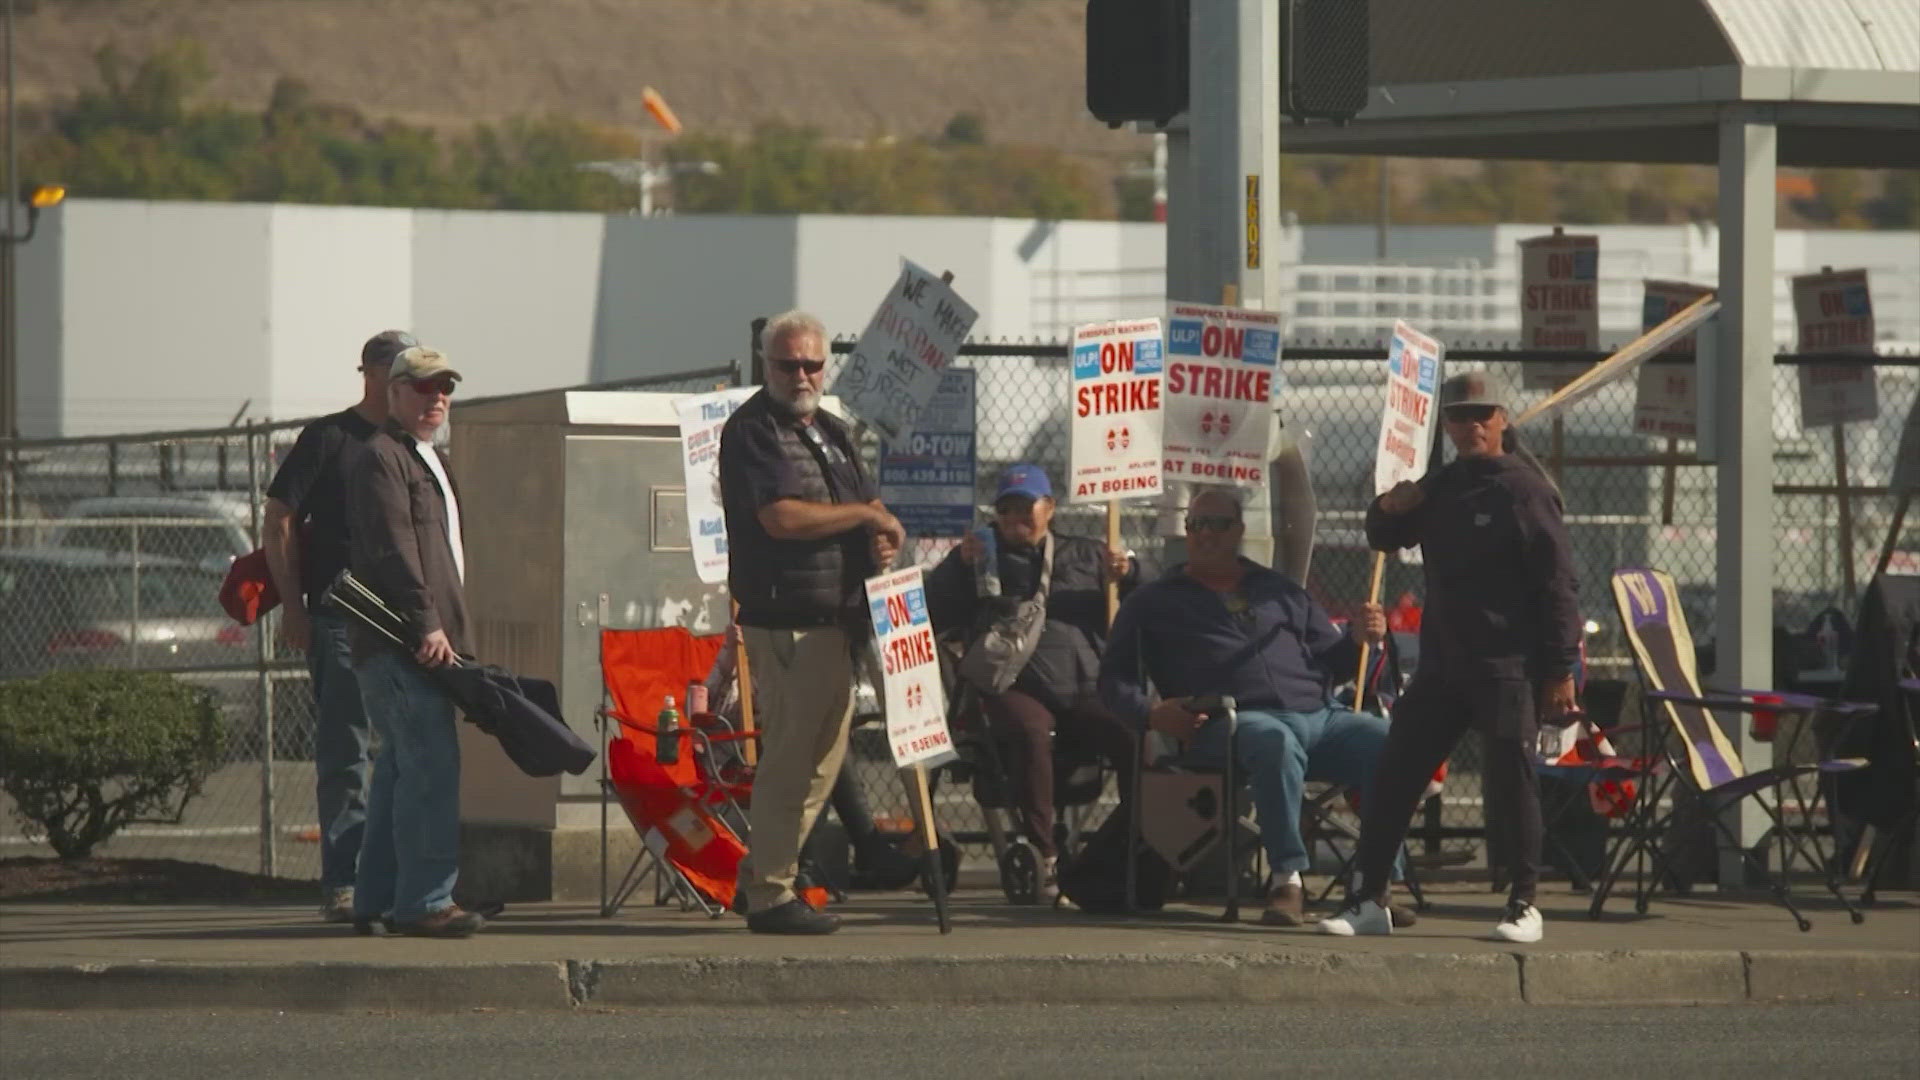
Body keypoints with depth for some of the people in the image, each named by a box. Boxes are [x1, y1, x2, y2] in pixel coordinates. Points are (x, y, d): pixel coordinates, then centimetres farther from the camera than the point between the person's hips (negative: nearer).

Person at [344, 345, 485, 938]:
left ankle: (376, 899, 16)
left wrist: (446, 631, 22)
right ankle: (423, 901, -16)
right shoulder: (380, 459, -8)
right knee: (431, 767, -15)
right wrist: (427, 624, -23)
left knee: (402, 769, 12)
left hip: (426, 643, 10)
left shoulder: (433, 461, 24)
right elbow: (392, 549, -17)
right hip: (398, 642, -10)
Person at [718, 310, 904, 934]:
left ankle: (763, 874, 22)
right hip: (784, 618, -9)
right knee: (790, 753, -9)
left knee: (826, 749, 13)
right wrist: (866, 516, -10)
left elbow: (869, 504, 25)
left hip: (835, 618, 9)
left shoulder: (831, 432, 20)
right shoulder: (751, 432, -8)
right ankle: (770, 895, -5)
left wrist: (881, 539, 0)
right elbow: (781, 517, -19)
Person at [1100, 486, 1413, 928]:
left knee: (1385, 742, -27)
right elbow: (1115, 679, 16)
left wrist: (1358, 640, 6)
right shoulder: (1155, 603, 23)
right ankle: (1287, 880, -41)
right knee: (1276, 742, -42)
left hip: (1317, 714, 4)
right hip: (1234, 722, -4)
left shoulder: (1281, 591, 31)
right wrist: (1150, 713, -5)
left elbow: (1329, 659, 28)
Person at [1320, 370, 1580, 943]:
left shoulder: (1526, 490, -6)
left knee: (1510, 779, -8)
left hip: (1508, 667, -7)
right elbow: (1384, 539, 27)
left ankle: (1524, 904, 3)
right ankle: (1368, 900, 8)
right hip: (1442, 664, 7)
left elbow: (1556, 584, -10)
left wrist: (1561, 670, -15)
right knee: (1393, 777, 3)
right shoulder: (1441, 488, 14)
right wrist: (1389, 508, 2)